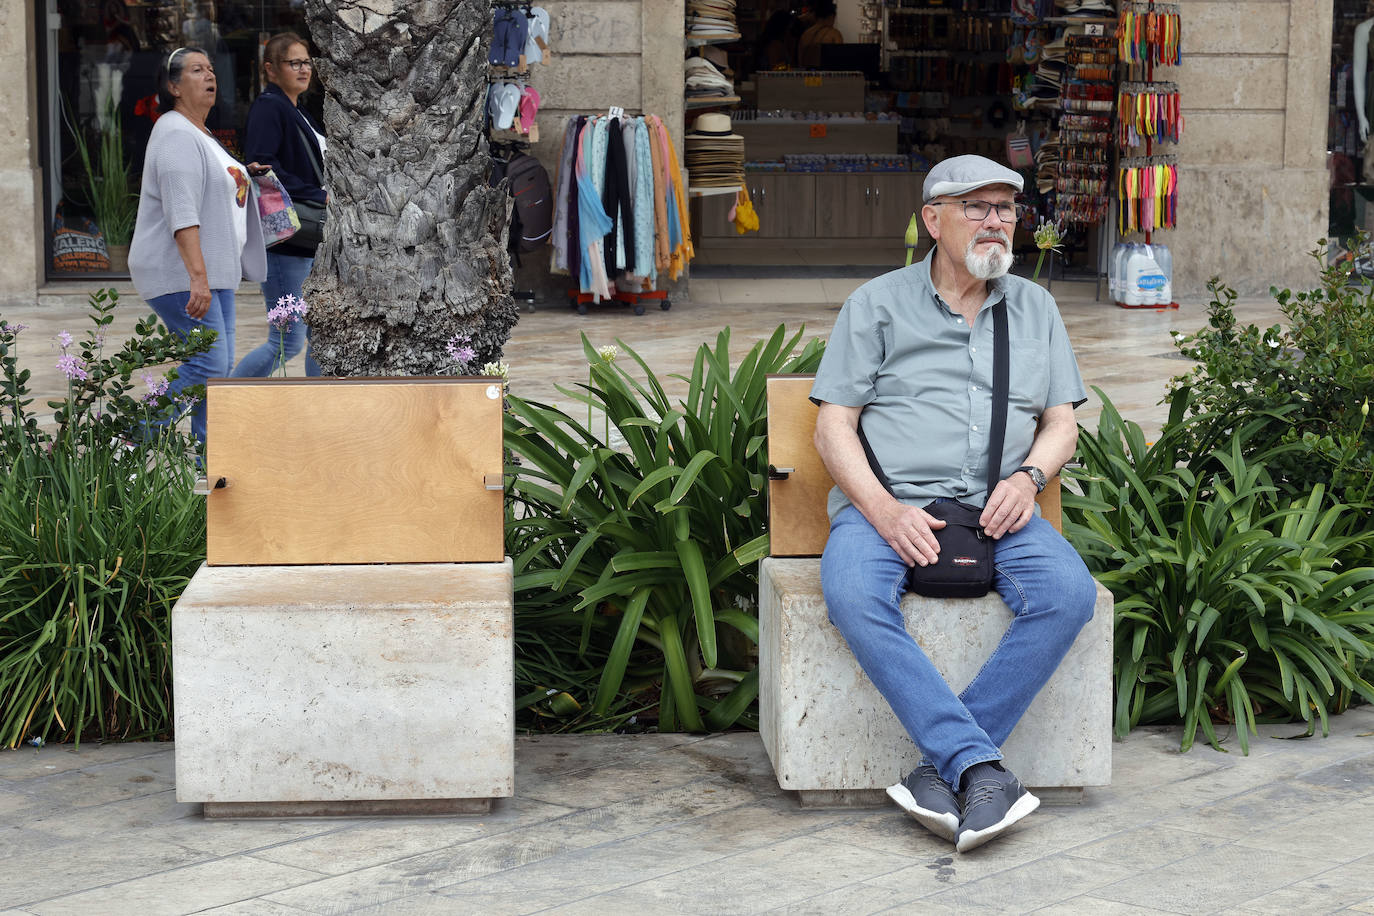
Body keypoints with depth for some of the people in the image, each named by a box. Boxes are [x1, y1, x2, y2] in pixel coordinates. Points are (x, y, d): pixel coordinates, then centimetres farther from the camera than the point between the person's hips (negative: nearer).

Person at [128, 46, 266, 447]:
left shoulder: (200, 134, 19)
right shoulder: (177, 135, -15)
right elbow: (182, 213, -25)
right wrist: (198, 277, -33)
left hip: (211, 272, 10)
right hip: (179, 274, -10)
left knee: (219, 365, 7)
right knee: (207, 364, -16)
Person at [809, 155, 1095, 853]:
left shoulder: (1034, 308, 19)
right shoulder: (878, 304, 9)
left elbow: (1061, 422, 17)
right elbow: (833, 428, 3)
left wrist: (1028, 477, -7)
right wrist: (885, 512, -15)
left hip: (996, 508, 3)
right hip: (886, 502, -2)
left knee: (1069, 593, -29)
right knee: (852, 594, -36)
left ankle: (943, 766, -25)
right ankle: (979, 765, -37)